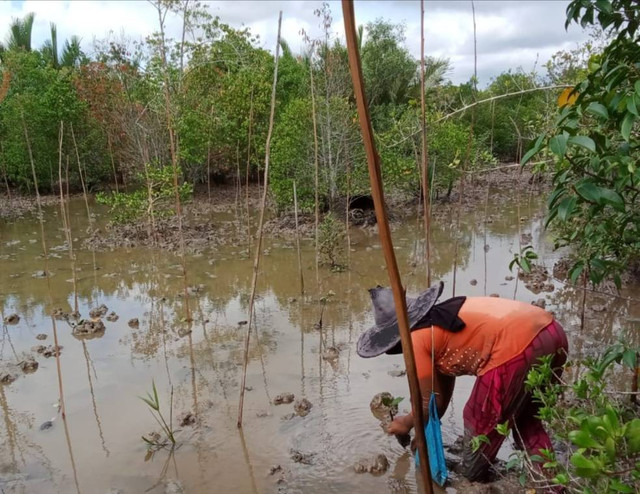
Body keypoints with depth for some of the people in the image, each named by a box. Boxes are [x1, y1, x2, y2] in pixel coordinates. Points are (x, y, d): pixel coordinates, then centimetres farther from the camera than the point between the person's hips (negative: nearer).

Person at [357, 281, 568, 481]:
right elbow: (443, 390, 34)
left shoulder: (416, 340, 1)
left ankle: (469, 483, 36)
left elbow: (432, 401, 12)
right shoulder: (438, 321, 25)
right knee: (523, 418, 30)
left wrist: (408, 423, 30)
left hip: (518, 349, -9)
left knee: (481, 422, 15)